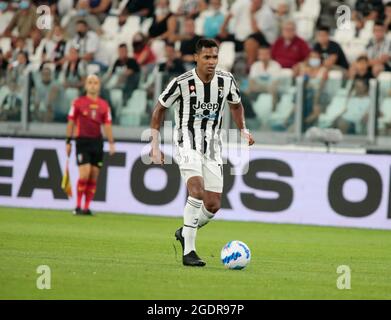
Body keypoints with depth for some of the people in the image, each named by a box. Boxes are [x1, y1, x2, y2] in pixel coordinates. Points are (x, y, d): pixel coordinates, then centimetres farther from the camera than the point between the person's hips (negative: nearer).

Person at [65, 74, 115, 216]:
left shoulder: (104, 105, 9)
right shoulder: (78, 102, 1)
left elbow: (107, 125, 8)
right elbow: (71, 123, 3)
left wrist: (111, 143, -2)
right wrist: (68, 142, -1)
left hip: (97, 142, 3)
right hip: (82, 141, -3)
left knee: (93, 177, 2)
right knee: (84, 174, -15)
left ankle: (86, 208, 9)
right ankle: (78, 206, -2)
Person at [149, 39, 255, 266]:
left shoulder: (226, 81, -1)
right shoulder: (182, 83, -12)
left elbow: (236, 104, 20)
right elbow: (160, 109, 0)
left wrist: (243, 129, 6)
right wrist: (155, 145, -4)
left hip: (212, 145, 5)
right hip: (187, 143, -5)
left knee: (213, 205, 1)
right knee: (197, 191, -26)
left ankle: (185, 233, 30)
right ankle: (189, 252, -21)